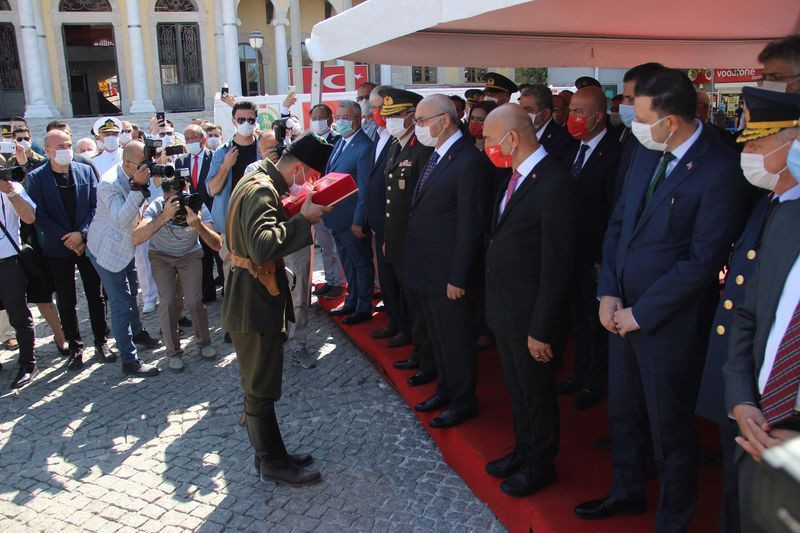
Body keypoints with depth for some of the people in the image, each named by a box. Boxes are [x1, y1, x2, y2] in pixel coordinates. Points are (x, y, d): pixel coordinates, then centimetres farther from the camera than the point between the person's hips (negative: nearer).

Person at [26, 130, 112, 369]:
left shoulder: (86, 171, 1)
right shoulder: (36, 177, -4)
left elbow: (96, 206, -1)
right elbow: (40, 215, -8)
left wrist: (82, 233, -13)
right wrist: (67, 239, -13)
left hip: (88, 244, 1)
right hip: (57, 249, -1)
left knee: (95, 296, 8)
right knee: (66, 302, 7)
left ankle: (101, 343, 21)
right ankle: (75, 348, 19)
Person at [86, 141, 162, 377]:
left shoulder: (137, 177, -4)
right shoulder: (110, 183, -29)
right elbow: (121, 218, -39)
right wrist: (138, 187, -43)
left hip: (125, 246, 8)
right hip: (107, 250, -8)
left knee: (131, 291, 25)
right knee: (121, 303, -6)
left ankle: (137, 332, 48)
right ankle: (129, 361, 1)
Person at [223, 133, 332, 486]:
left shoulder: (257, 182, 12)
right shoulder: (261, 191, -21)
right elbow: (263, 246, -35)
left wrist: (292, 211, 5)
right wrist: (304, 219, -28)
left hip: (253, 301, 11)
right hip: (254, 304, -11)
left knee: (260, 387, 20)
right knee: (261, 390, 3)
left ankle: (271, 455, 34)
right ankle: (272, 463, 18)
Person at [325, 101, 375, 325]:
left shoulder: (364, 147, -19)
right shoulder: (340, 142, 9)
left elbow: (364, 188, -21)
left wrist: (359, 221, -22)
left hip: (352, 219, -9)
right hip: (336, 217, 9)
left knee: (361, 263, 8)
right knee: (347, 261, 21)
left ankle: (364, 308, 21)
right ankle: (351, 301, 37)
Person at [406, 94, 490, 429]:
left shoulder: (469, 161, -18)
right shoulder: (436, 155, 9)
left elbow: (470, 225, -20)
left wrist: (458, 277, -18)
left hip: (448, 272, -9)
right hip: (427, 268, 9)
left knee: (456, 337, 8)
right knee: (437, 334, 21)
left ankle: (463, 401, 26)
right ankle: (446, 389, 39)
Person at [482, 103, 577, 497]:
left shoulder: (554, 184, -22)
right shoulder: (515, 178, 5)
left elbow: (556, 266, -21)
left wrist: (541, 328, -19)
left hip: (528, 314, -8)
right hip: (502, 308, 8)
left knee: (536, 391, 12)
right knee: (516, 387, 23)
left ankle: (540, 465, 34)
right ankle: (523, 451, 43)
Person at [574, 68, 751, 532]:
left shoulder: (721, 170, -19)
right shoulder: (647, 152, 3)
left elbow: (703, 261, -20)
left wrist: (641, 312, -15)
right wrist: (608, 294, -1)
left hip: (669, 322, -7)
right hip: (623, 312, 7)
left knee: (670, 431, 11)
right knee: (624, 414, 22)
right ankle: (627, 493, 46)